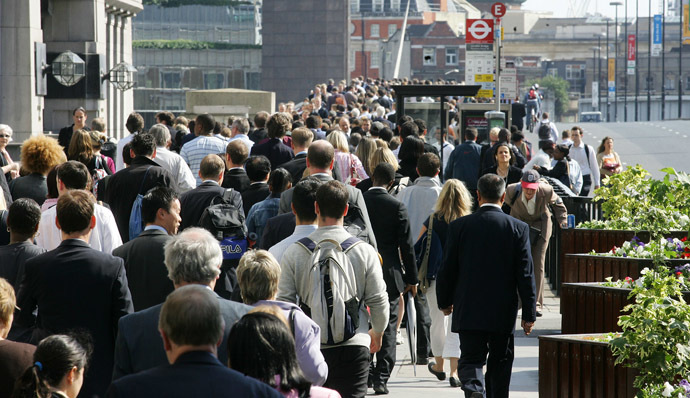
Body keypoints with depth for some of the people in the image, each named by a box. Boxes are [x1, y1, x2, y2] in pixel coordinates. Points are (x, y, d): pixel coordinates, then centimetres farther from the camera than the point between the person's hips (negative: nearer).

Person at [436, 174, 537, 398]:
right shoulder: (518, 228, -5)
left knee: (471, 359, 2)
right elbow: (525, 274, -5)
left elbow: (447, 269, 0)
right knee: (500, 362, 14)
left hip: (468, 310, 0)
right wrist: (529, 314, 1)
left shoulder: (459, 226, -4)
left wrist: (444, 302, 15)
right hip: (503, 312, 0)